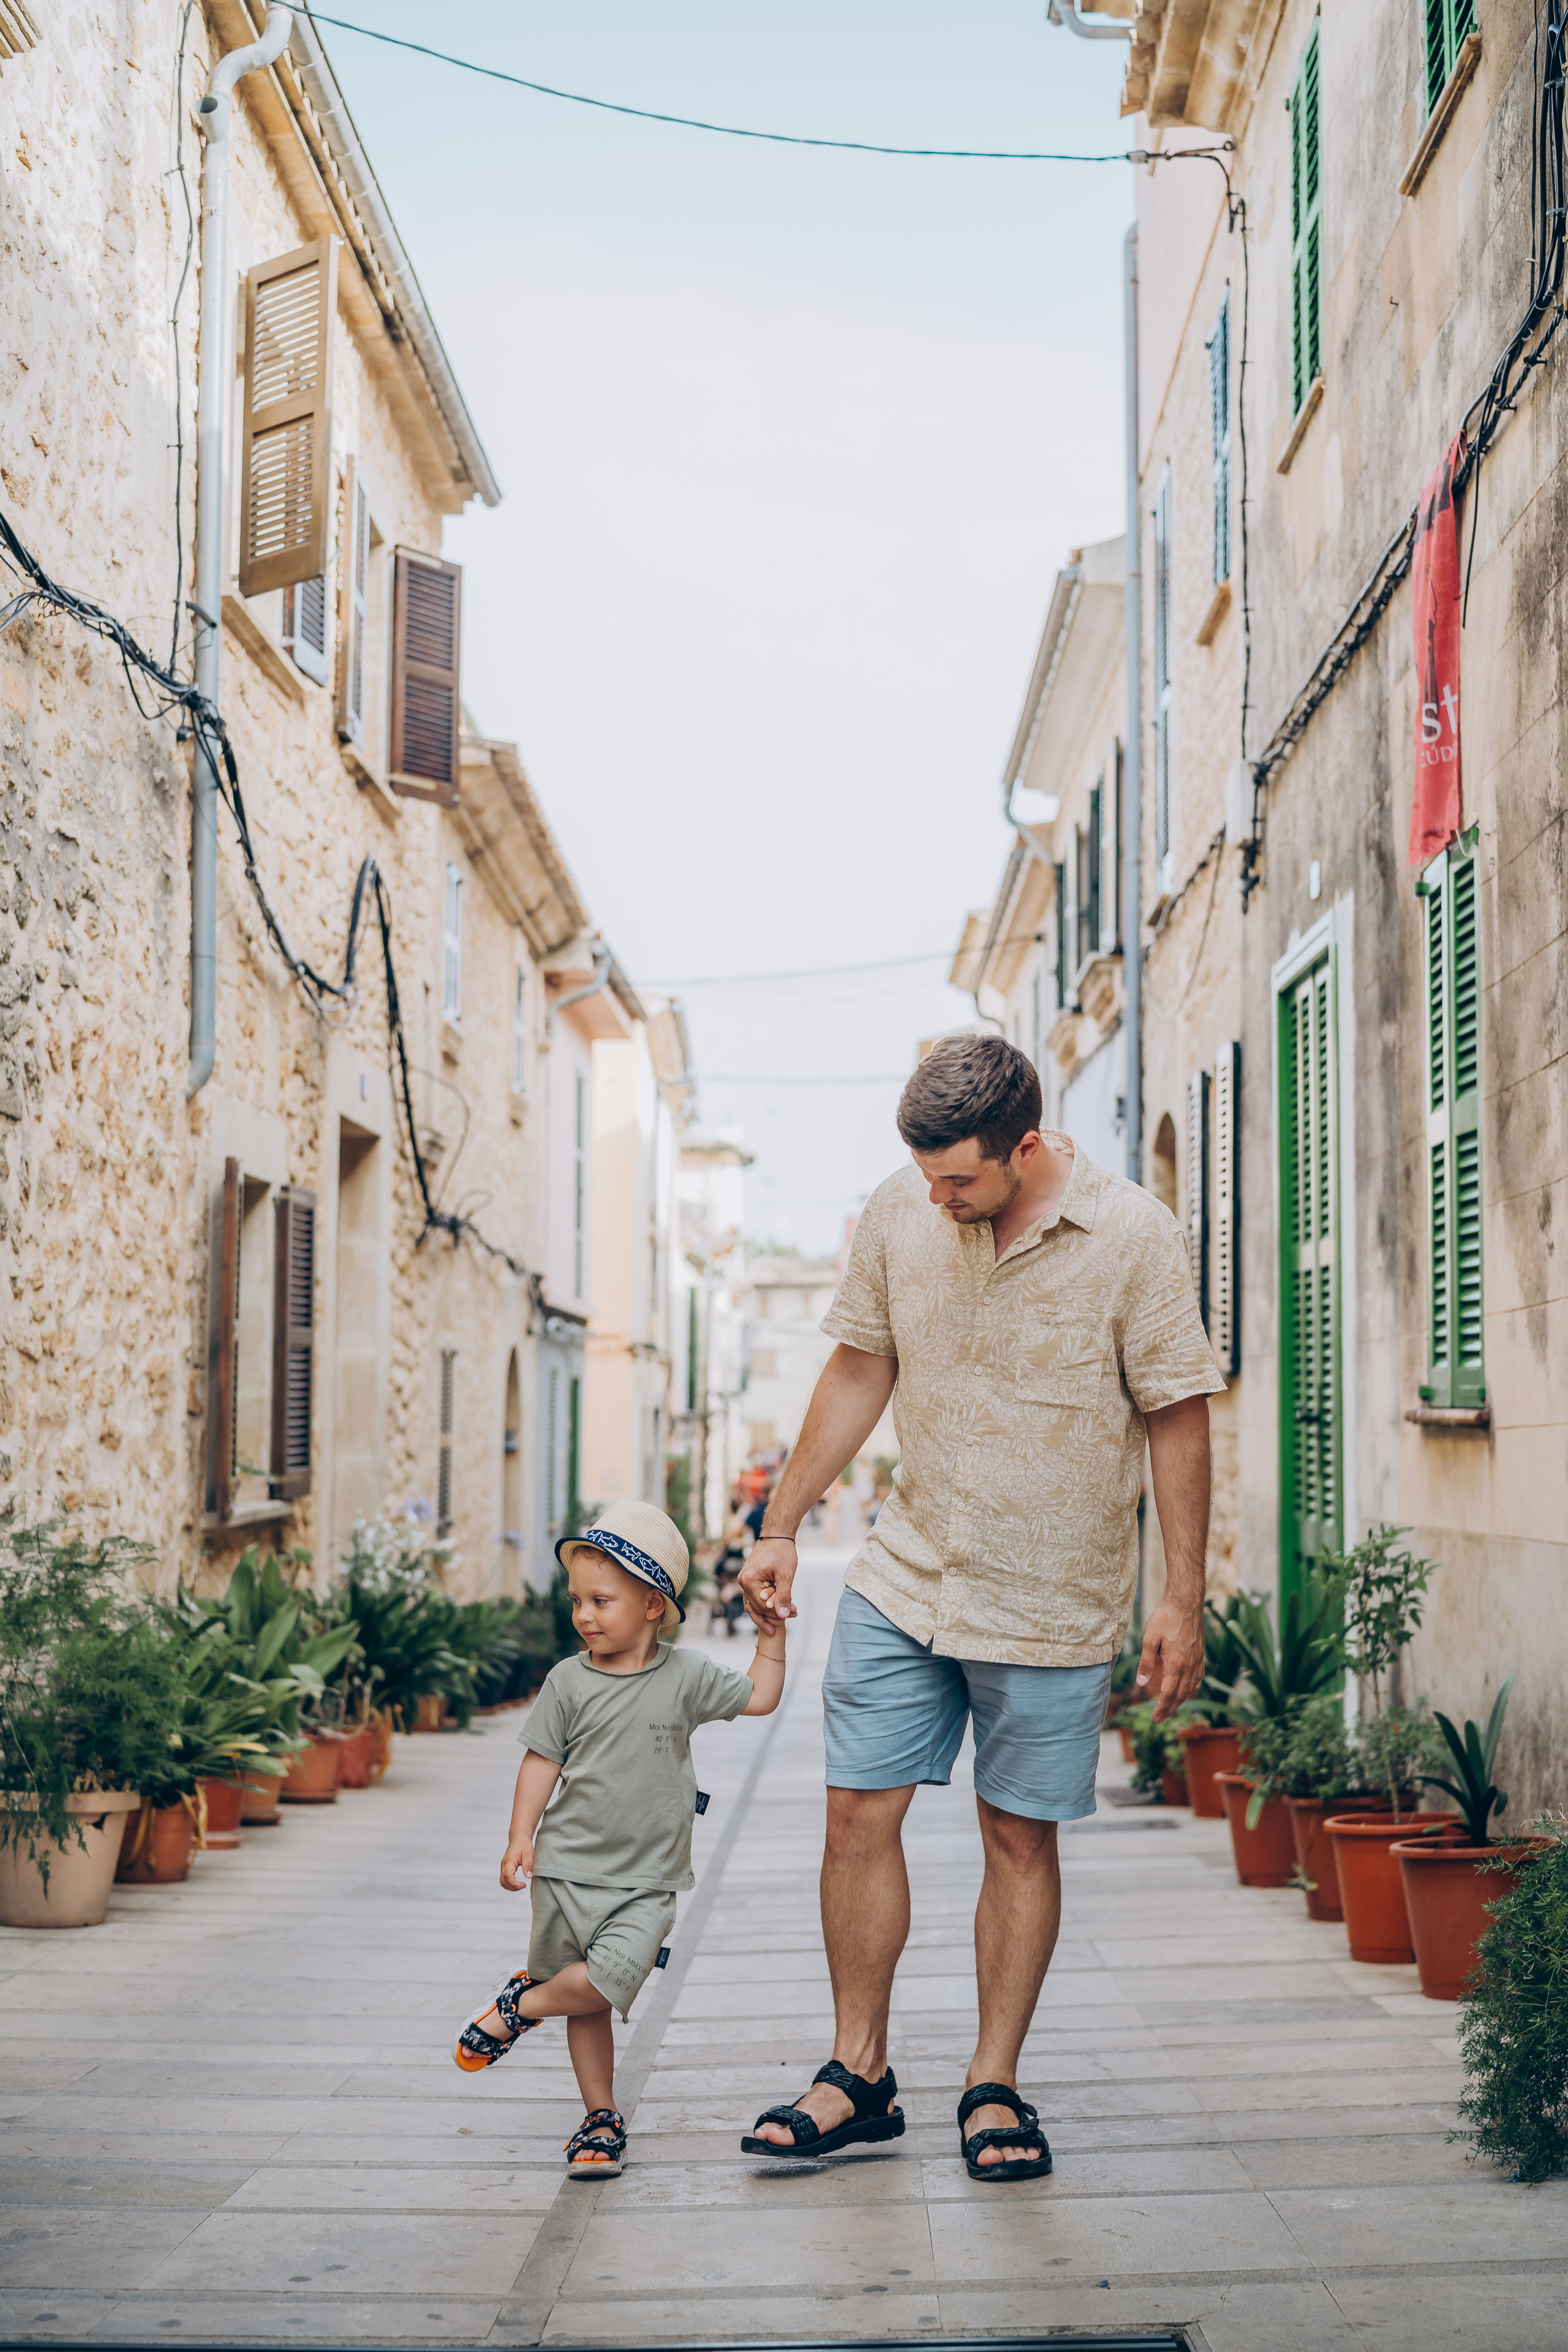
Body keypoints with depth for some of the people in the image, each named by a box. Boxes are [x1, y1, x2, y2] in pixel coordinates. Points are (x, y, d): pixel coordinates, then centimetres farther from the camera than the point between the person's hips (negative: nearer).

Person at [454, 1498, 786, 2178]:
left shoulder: (685, 1677, -1)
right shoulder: (569, 1681, -1)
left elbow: (760, 1697, 9)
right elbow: (542, 1760, 2)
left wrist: (772, 1632, 1)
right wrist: (522, 1836, -7)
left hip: (646, 1879, -1)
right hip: (568, 1867, 1)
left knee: (608, 1980, -21)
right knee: (587, 2008, 7)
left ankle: (521, 2004, 5)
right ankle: (601, 2117, 23)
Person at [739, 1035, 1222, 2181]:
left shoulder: (1134, 1236, -13)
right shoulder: (898, 1213, -3)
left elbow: (1178, 1420, -8)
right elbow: (859, 1373, 8)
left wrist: (1183, 1599, -9)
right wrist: (782, 1524, 9)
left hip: (1054, 1601, -3)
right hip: (905, 1574, 3)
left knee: (1022, 1836, 5)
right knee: (859, 1815, 1)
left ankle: (995, 2086, 19)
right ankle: (861, 2075, 15)